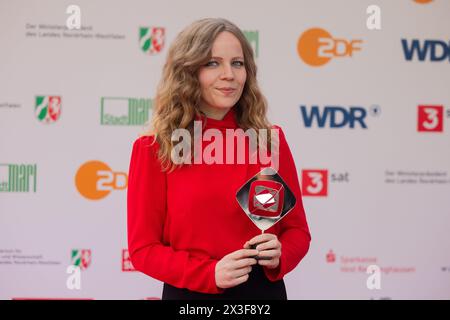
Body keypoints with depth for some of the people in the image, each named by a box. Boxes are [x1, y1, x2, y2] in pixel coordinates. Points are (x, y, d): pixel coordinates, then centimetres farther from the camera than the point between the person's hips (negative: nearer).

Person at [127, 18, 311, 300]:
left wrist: (278, 255, -15)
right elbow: (143, 247, -7)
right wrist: (210, 273, -20)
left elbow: (297, 229, 5)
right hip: (190, 293, -2)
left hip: (265, 290, 2)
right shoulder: (154, 148, -8)